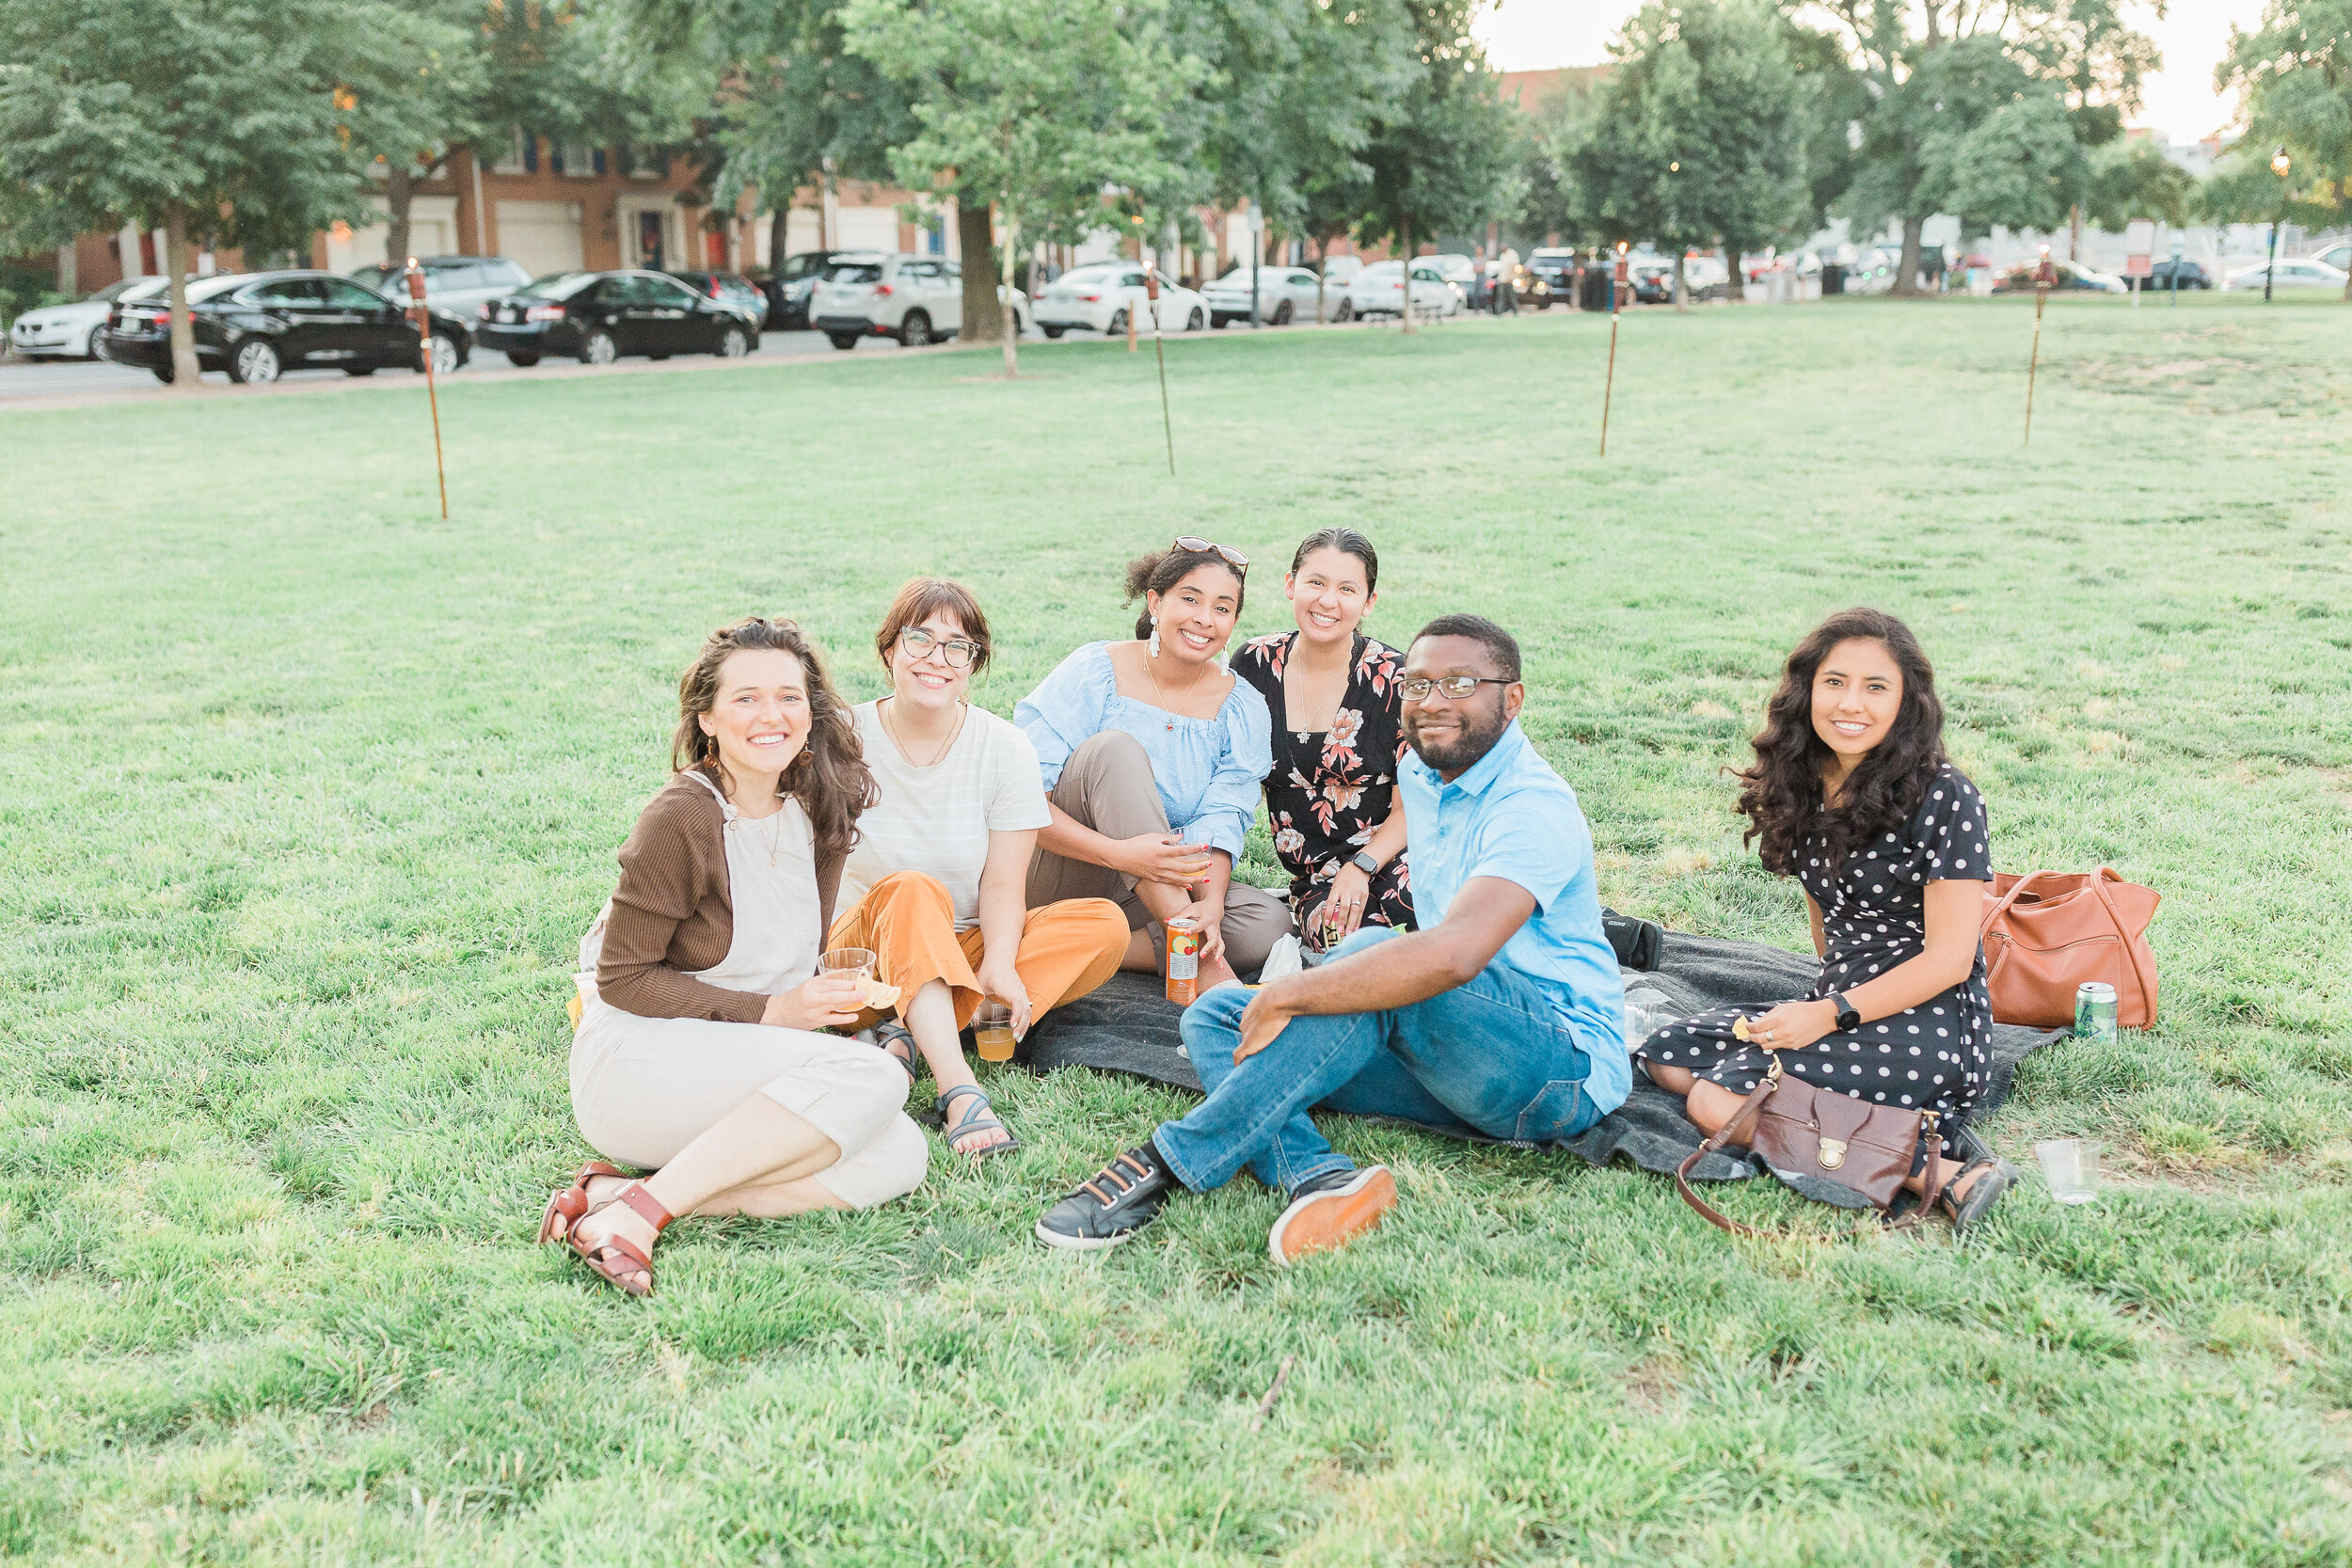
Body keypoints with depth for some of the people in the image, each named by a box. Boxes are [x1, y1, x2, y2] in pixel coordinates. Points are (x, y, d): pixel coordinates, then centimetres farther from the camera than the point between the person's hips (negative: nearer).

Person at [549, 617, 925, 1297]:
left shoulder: (818, 807, 3)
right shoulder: (683, 818, -16)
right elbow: (623, 978, -13)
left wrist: (813, 1004, -3)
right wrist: (768, 1012, -17)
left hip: (756, 1066, 7)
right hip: (633, 1059, -7)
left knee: (898, 1158, -20)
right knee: (872, 1076, -29)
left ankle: (615, 1192, -20)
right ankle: (636, 1212, -27)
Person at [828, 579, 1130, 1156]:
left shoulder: (1005, 748, -4)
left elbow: (1004, 881, -10)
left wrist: (1000, 965, -29)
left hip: (965, 951, 2)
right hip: (869, 946, -2)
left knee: (1105, 924, -21)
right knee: (911, 889, -34)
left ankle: (906, 1036, -31)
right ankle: (959, 1089, -47)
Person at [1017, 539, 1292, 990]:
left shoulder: (1241, 709, 1)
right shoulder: (1094, 673, -11)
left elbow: (1221, 824, -9)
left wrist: (1211, 906, -30)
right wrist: (1118, 852, -34)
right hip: (1059, 881, -3)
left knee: (1270, 928, -23)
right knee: (1114, 747, -29)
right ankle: (1195, 957, -33)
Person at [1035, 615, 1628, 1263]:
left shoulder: (1534, 808, -19)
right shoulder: (1420, 777, 9)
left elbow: (1454, 953, -37)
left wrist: (1285, 995, -31)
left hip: (1568, 1067, -9)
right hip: (1465, 1060, 9)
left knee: (1375, 952, -35)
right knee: (1212, 1017, -2)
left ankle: (1166, 1165, -31)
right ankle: (1316, 1177, -33)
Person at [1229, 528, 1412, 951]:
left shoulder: (1393, 678, -6)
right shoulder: (1256, 665, 2)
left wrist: (1361, 866, -19)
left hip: (1390, 853, -1)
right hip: (1314, 878, 1)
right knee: (1351, 943, -33)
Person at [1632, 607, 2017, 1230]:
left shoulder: (1944, 798, -13)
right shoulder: (1804, 786, 8)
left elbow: (1949, 958, -15)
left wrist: (1832, 1015, -19)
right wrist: (1823, 1008, 12)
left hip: (1929, 1024, -9)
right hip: (1842, 1003, 9)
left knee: (1720, 1101, -23)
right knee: (1667, 1057, -2)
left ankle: (1936, 1173, -23)